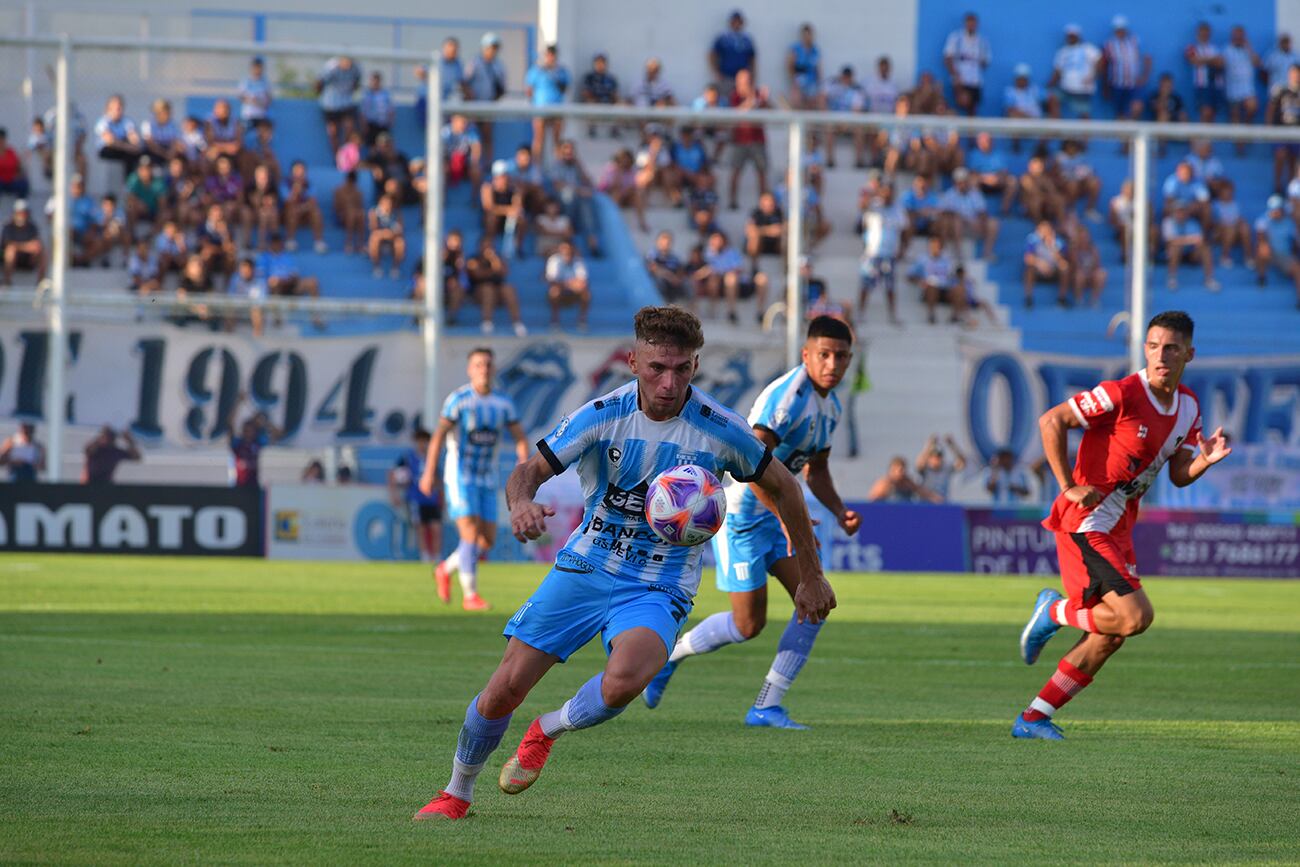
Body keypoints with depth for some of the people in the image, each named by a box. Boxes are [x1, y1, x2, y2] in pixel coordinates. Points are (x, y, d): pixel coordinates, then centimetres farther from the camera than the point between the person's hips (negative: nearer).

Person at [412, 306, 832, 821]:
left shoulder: (720, 431, -11)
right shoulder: (602, 416, -10)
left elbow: (783, 488, 4)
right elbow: (530, 471, -8)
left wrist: (810, 578, 10)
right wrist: (521, 503, -34)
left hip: (657, 591, -2)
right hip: (584, 568, 2)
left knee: (623, 682, -32)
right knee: (507, 687, -5)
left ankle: (547, 731, 0)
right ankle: (457, 793, 22)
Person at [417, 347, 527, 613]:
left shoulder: (504, 404, 6)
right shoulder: (458, 399, -9)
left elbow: (520, 438, 6)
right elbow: (439, 435, -15)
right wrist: (430, 472, -25)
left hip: (487, 481, 5)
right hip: (460, 478, -5)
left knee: (487, 542, 4)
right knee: (471, 535, -15)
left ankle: (446, 570, 28)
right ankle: (470, 595, -10)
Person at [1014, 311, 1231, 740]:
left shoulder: (1189, 407, 7)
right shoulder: (1121, 394, -17)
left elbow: (1178, 475, 12)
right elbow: (1051, 421, -16)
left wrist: (1205, 460, -10)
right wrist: (1069, 487, -18)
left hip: (1119, 527, 8)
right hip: (1086, 522, -8)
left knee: (1109, 637, 8)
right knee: (1135, 615, -20)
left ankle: (1032, 719, 16)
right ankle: (1055, 611, 7)